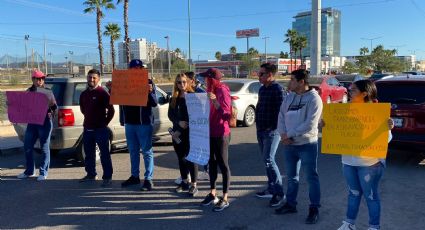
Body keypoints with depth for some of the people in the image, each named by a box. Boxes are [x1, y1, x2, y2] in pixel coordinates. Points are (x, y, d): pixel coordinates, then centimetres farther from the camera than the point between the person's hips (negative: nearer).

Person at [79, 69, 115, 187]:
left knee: (105, 154, -2)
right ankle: (91, 174, 29)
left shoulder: (102, 93, -9)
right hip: (87, 128, 7)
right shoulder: (84, 94, 11)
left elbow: (111, 110, -10)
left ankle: (107, 177, 3)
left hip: (100, 129, -7)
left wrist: (105, 122, -6)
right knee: (88, 153, 15)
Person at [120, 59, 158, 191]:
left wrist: (150, 92, -27)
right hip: (129, 122, 5)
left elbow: (154, 103, -10)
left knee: (147, 151, 1)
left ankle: (148, 179, 6)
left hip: (144, 122, -5)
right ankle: (135, 176, 26)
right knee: (133, 151, 14)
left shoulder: (147, 82, -5)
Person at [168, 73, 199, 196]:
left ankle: (193, 185, 6)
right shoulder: (174, 98, 10)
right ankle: (184, 182, 25)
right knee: (181, 158, 12)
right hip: (177, 132, 5)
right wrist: (178, 122, -15)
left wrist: (180, 131, -14)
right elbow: (170, 115, 5)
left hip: (190, 132, -5)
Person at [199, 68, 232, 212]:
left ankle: (225, 199, 7)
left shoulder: (222, 90, -12)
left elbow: (227, 113, -18)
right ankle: (213, 194, 26)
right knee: (211, 163, 14)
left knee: (223, 165, -1)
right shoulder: (211, 91, 13)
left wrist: (215, 101, -28)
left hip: (221, 134, -8)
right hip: (210, 133, 8)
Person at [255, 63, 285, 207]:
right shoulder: (262, 89, 15)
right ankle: (271, 189, 25)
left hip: (272, 130, -9)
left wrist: (275, 127, -19)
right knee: (266, 160, 13)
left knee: (269, 160, -12)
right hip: (261, 130, 9)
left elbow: (281, 110, -19)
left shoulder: (277, 89, -12)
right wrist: (258, 124, 16)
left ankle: (279, 192, -2)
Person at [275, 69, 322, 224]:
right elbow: (281, 117, 7)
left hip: (307, 144, -6)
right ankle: (290, 204, 30)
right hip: (289, 145, 7)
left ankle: (314, 209, 15)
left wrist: (290, 134, -17)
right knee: (291, 177, 17)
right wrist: (283, 134, -10)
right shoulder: (289, 97, 9)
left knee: (311, 177, 4)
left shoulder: (313, 98, -13)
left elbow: (310, 124, -20)